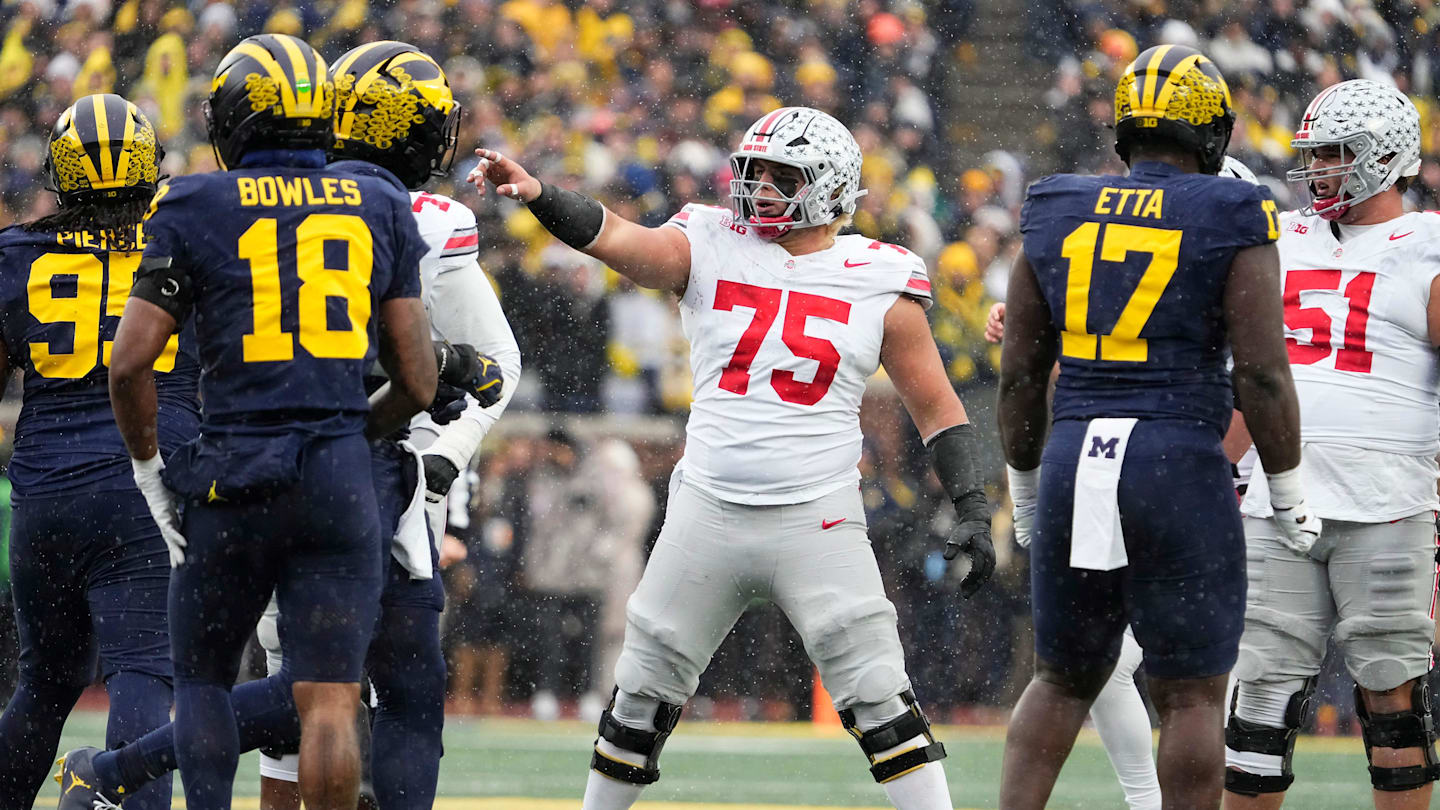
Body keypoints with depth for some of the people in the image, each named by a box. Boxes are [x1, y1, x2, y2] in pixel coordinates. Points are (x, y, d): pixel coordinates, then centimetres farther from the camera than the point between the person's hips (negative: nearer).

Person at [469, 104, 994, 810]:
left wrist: (971, 509, -4)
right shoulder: (711, 248, 4)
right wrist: (535, 195, -29)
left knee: (880, 703, -8)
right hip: (707, 512, 2)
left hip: (816, 522, -2)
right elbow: (617, 239, -12)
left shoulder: (881, 283, 1)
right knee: (641, 699, 9)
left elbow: (937, 409, 5)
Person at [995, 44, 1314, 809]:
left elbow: (1019, 373, 10)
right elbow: (1262, 373, -7)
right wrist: (1289, 491, 4)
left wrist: (1023, 482, 23)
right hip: (1181, 468, -4)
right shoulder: (1230, 223, -4)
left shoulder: (1058, 216, 7)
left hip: (1074, 461, 4)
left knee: (1063, 682, 17)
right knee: (1190, 697, 4)